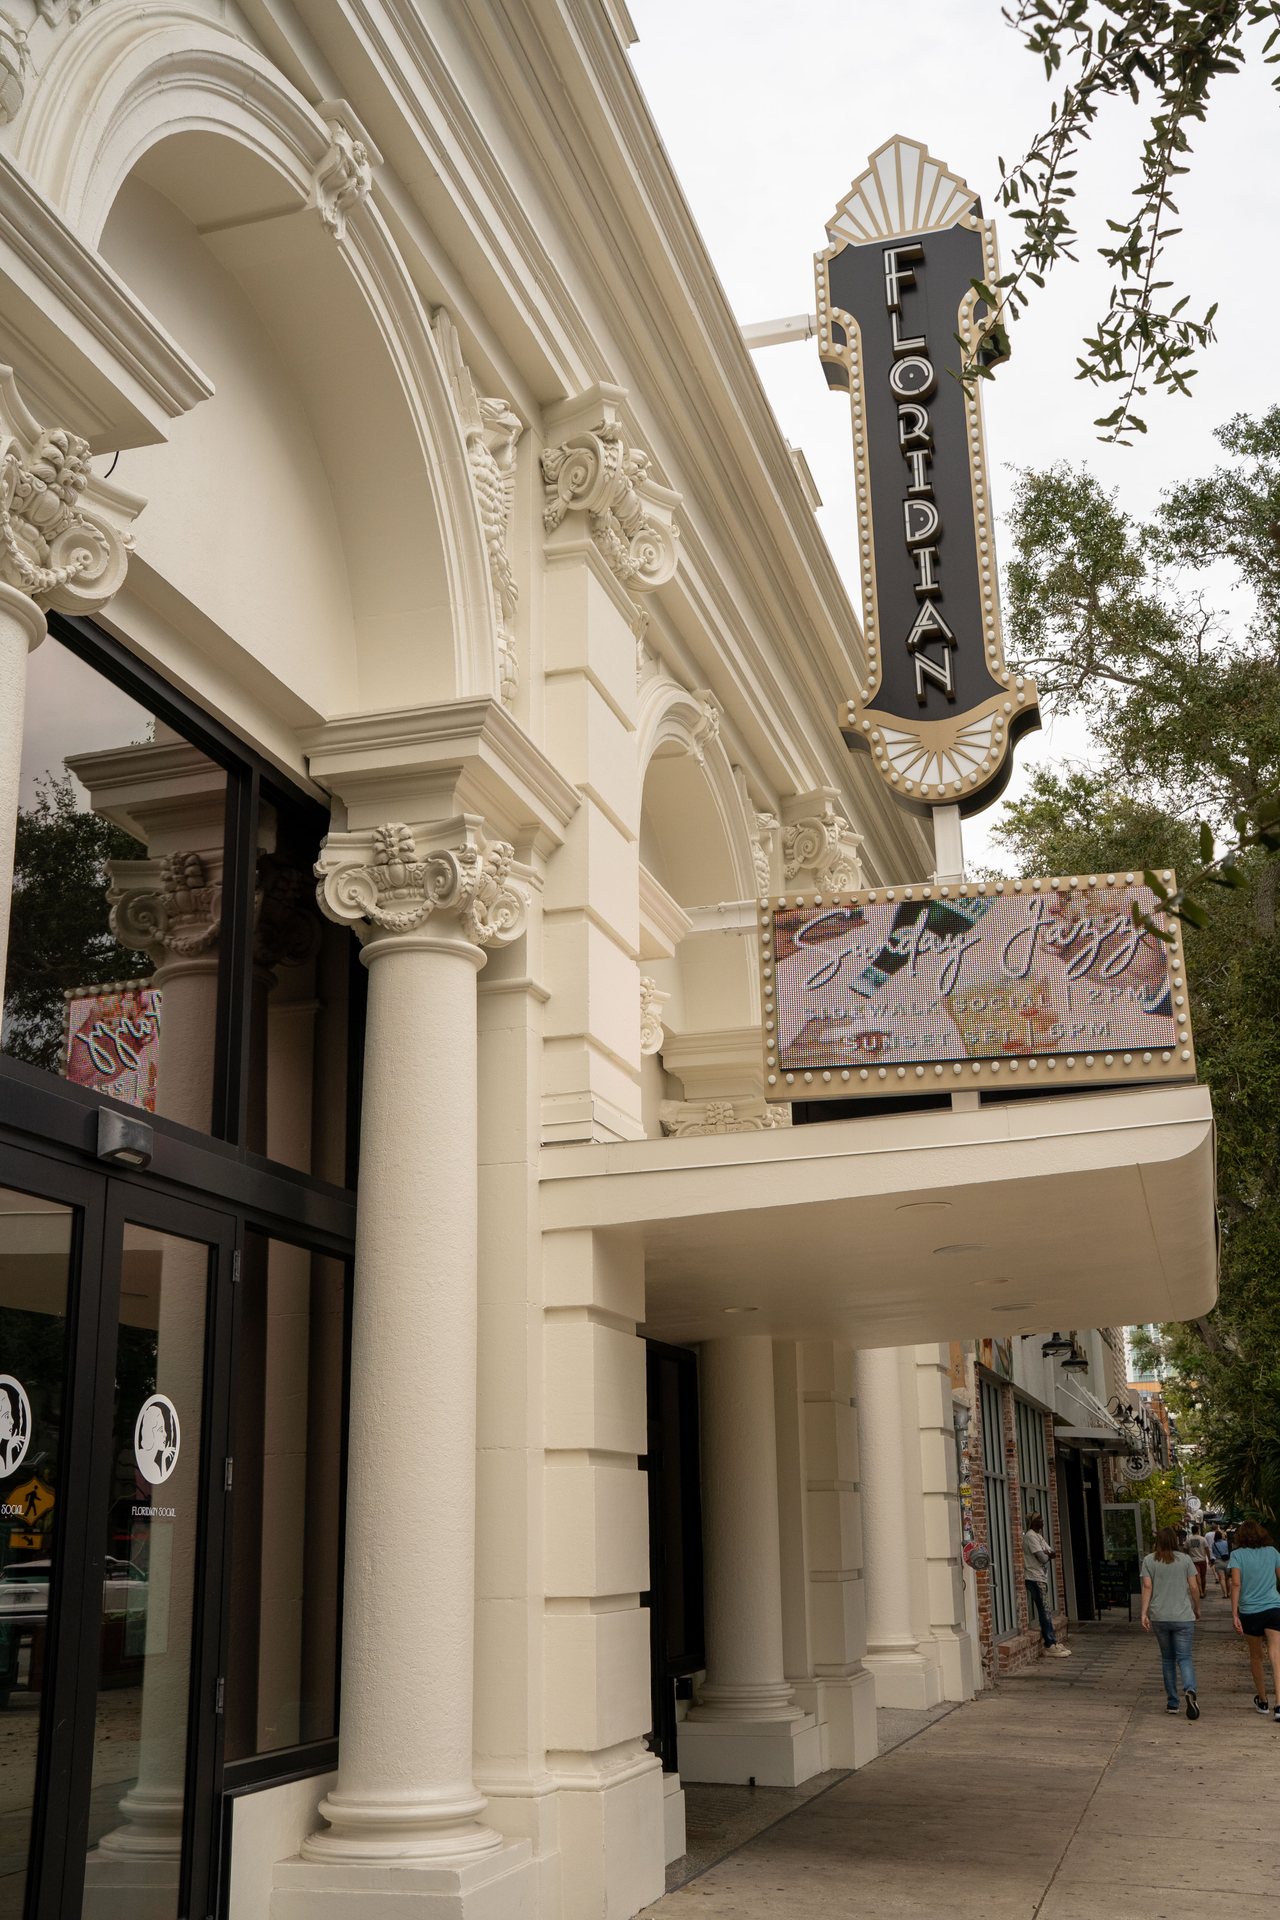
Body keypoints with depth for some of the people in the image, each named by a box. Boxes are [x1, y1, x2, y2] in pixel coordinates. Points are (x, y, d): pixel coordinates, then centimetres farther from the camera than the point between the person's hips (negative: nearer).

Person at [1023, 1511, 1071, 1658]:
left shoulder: (1038, 1536, 17)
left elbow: (1053, 1552, 11)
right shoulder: (1031, 1536, -14)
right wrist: (1049, 1555, 3)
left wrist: (1048, 1553, -11)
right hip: (1035, 1578, -9)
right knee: (1044, 1611, -7)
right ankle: (1049, 1645, -6)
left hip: (1041, 1578, 9)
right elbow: (1042, 1558, -18)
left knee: (1044, 1611, 10)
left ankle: (1052, 1642, 13)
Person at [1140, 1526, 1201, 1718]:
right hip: (1183, 1617, -1)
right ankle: (1190, 1690, -28)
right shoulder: (1185, 1559, 1)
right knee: (1184, 1657, 0)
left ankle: (1172, 1703, 16)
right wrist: (1197, 1609, 14)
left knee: (1167, 1658, 14)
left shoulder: (1149, 1561, 3)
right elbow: (1194, 1587, 0)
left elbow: (1147, 1587, -5)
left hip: (1159, 1617, 1)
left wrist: (1144, 1613, -6)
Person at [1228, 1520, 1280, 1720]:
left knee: (1256, 1657, 18)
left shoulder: (1238, 1554, -1)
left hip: (1250, 1612, 0)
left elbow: (1236, 1584, -10)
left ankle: (1262, 1700, 31)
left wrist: (1234, 1614, -9)